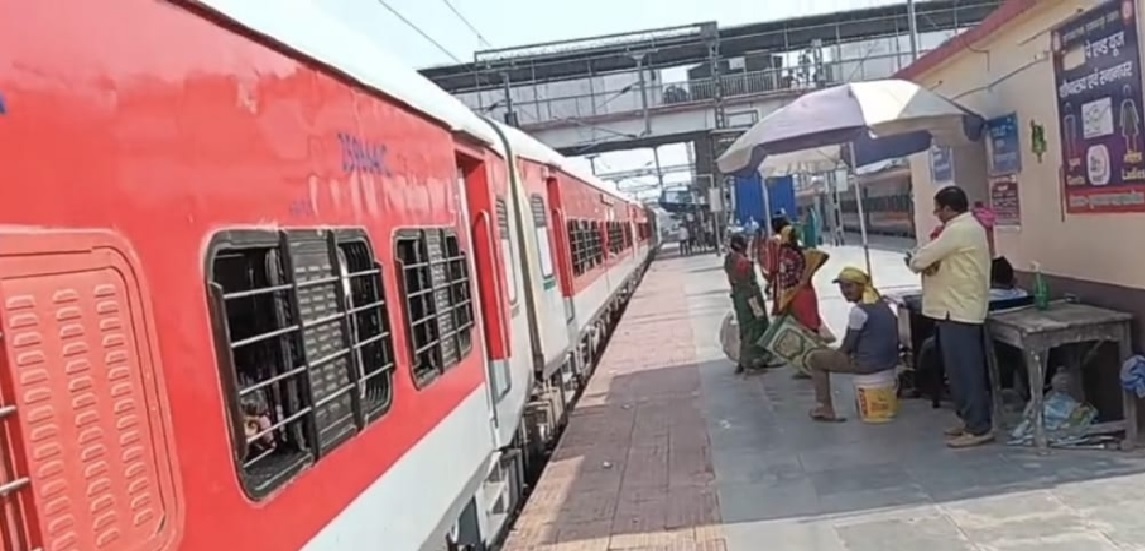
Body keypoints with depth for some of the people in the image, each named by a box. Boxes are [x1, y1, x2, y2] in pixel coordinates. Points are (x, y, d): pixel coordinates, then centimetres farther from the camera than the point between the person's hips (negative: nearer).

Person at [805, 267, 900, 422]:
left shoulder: (859, 310, -18)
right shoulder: (881, 303, 10)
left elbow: (847, 347, -13)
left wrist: (834, 351, 7)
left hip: (870, 363, -9)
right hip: (890, 360, 9)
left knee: (814, 359, 2)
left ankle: (825, 408, 4)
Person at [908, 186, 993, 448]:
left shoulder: (958, 231, -19)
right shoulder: (969, 227, 16)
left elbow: (918, 260, -17)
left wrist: (915, 261, 5)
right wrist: (934, 263, -3)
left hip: (958, 311, -11)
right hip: (963, 308, 11)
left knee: (964, 371, -5)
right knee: (965, 369, 16)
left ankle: (978, 428, 1)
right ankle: (972, 420, 25)